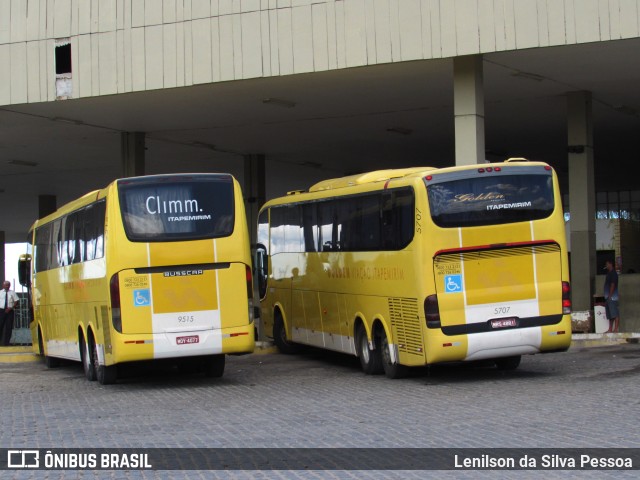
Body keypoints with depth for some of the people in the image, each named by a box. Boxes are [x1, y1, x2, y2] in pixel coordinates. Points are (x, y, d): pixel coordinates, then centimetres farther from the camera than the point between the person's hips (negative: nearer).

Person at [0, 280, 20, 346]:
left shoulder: (12, 293, 7)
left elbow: (17, 301, 4)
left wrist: (11, 308, -8)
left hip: (10, 311, 0)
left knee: (8, 327, -1)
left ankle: (6, 343, 3)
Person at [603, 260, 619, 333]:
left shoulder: (613, 273, -9)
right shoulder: (609, 273, 20)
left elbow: (613, 285, -16)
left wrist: (609, 296, -19)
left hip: (612, 297, -10)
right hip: (608, 298, 10)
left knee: (615, 314, -11)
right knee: (610, 315, 9)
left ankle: (615, 329, -15)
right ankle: (610, 329, 11)